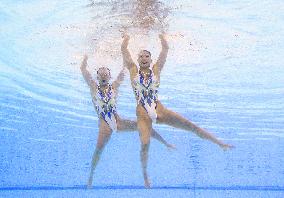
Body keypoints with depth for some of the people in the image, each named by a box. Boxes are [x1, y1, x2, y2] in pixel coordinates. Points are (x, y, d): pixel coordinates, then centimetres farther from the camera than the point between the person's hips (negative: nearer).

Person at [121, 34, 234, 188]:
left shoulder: (156, 69, 10)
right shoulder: (133, 70, 8)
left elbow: (165, 49, 10)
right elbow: (124, 49, 8)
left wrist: (161, 35, 22)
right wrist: (127, 37, 22)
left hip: (159, 110, 1)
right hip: (143, 114, -1)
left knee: (190, 125, -8)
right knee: (145, 144, -17)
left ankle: (219, 143, -5)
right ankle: (145, 174, 4)